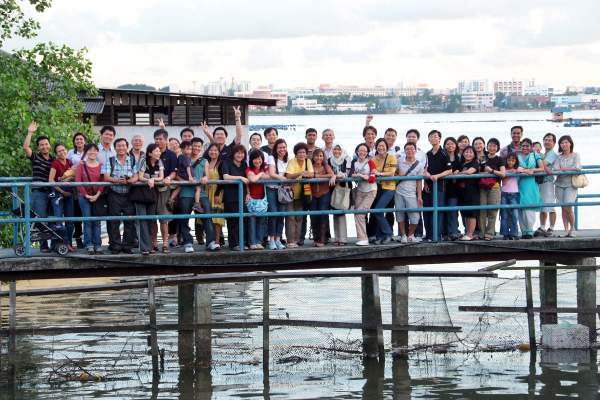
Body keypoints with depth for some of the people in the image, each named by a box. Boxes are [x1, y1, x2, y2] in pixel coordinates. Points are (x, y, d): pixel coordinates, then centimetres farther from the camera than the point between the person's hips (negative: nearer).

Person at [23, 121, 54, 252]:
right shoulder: (35, 157, 1)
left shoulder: (54, 160, 13)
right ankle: (43, 245, -3)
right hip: (38, 193, -4)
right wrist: (30, 133, -20)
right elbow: (25, 147, -16)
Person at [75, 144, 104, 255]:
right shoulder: (81, 166, 2)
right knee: (87, 221, -2)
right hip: (85, 197, -1)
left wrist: (97, 195, -12)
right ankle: (89, 245, -1)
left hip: (97, 197, 2)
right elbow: (78, 181, -5)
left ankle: (98, 245, 4)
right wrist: (86, 195, -11)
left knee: (96, 222, 3)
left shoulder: (101, 166, 6)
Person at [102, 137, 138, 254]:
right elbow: (106, 177, -6)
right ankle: (115, 245, 6)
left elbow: (136, 177, -1)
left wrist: (129, 181, -23)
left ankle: (127, 245, 9)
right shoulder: (110, 161, 4)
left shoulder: (133, 161, 7)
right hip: (114, 195, -1)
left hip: (129, 195, 1)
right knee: (114, 222, 0)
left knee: (130, 221, 1)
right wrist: (118, 180, -24)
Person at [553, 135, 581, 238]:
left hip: (571, 184, -3)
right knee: (563, 208, 1)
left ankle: (572, 229, 5)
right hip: (560, 184, 3)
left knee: (568, 208, -13)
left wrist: (563, 169, -7)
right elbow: (555, 169, -5)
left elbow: (577, 168, -11)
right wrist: (570, 169, -16)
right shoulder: (558, 157, 10)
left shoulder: (575, 155, 3)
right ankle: (566, 230, 5)